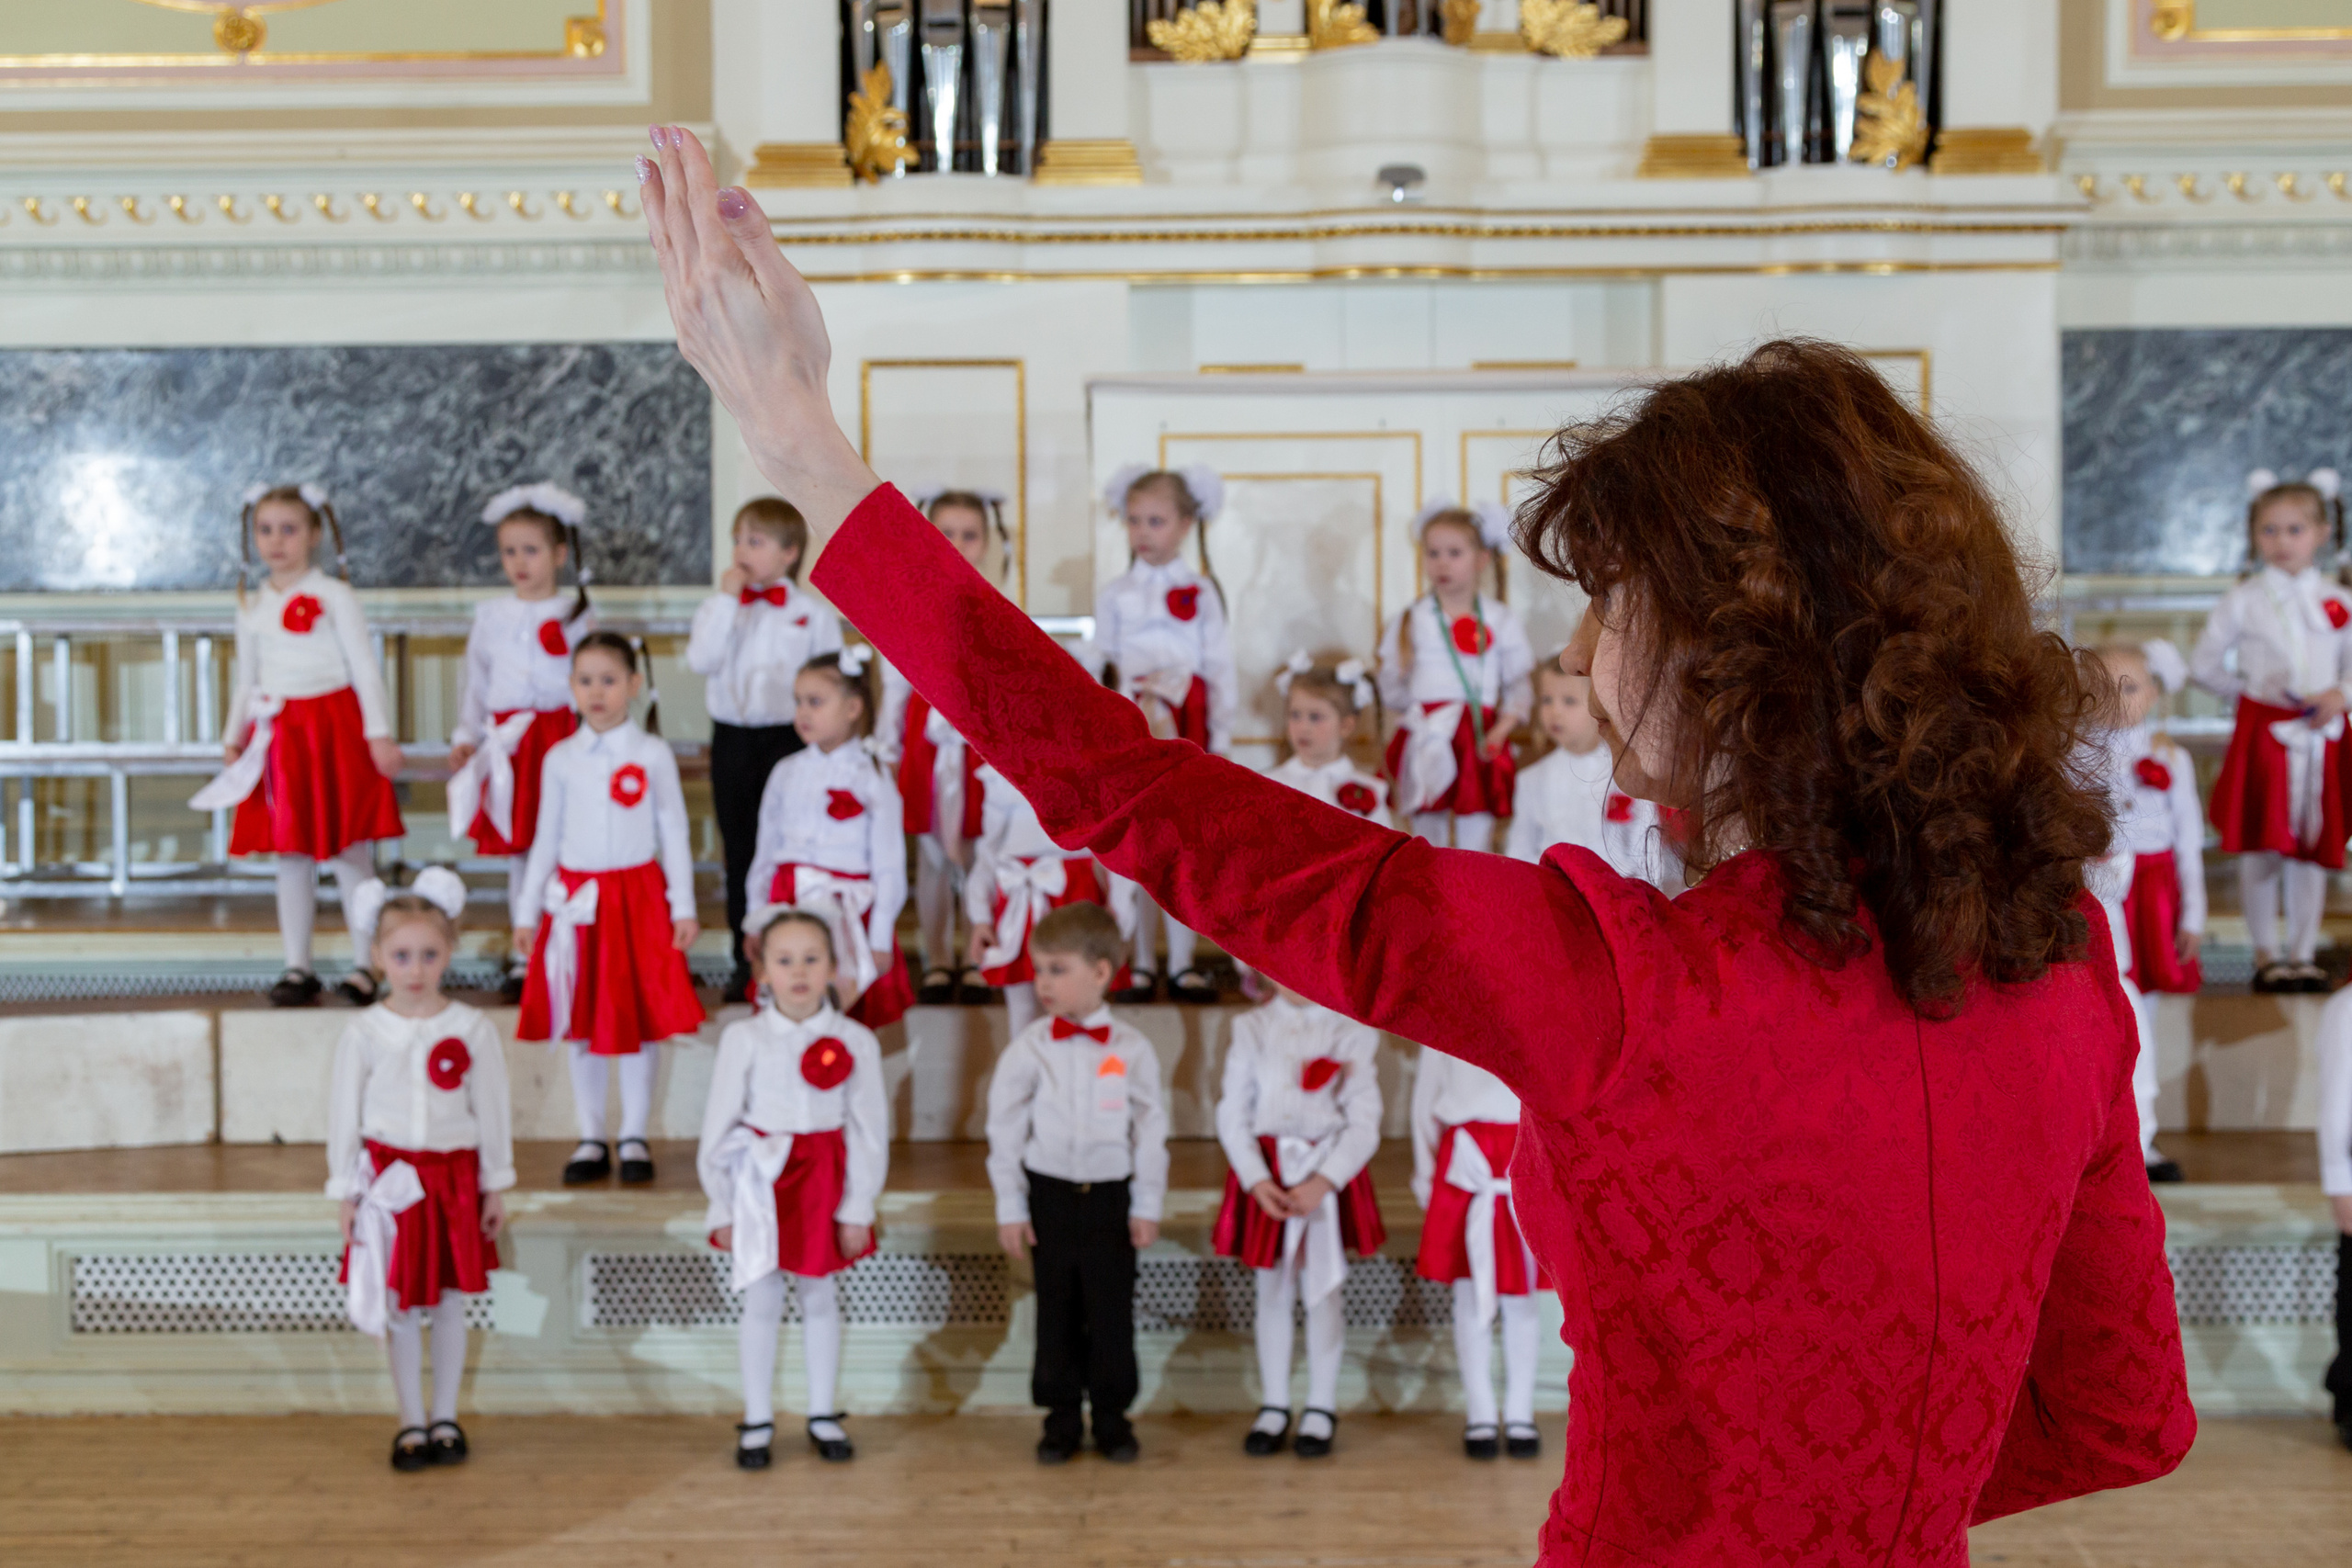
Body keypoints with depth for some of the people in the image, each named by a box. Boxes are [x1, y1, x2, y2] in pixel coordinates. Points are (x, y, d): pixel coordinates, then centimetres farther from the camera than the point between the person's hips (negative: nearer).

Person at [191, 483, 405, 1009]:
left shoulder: (333, 595, -2)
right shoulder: (252, 605, 13)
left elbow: (364, 666, -4)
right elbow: (246, 678, 20)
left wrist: (379, 733, -9)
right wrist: (233, 737, 16)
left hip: (334, 727, -4)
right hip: (278, 737, 5)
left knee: (349, 851, 0)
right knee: (290, 856, 6)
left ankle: (364, 966, 7)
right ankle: (298, 969, 13)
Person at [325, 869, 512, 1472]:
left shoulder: (472, 1030, -6)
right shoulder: (363, 1034, -7)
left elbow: (493, 1110, 2)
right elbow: (343, 1115, 0)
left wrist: (495, 1186, 5)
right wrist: (347, 1193, 1)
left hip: (454, 1178, 0)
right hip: (390, 1179, 0)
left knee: (449, 1300, 10)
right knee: (400, 1306, 7)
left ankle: (445, 1418, 23)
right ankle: (411, 1422, 19)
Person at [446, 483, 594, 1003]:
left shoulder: (576, 614, 2)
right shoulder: (490, 615, 10)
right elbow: (475, 680, 16)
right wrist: (465, 736, 12)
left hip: (561, 733, -3)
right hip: (507, 740, 3)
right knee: (517, 849, 6)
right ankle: (525, 955, 16)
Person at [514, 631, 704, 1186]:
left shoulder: (652, 754, 0)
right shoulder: (560, 759, 5)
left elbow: (673, 833, 3)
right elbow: (546, 838, 11)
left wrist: (683, 907, -1)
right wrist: (527, 910, 9)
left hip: (638, 896, -2)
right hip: (575, 899, 2)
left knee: (640, 1017, 1)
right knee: (581, 1021, 6)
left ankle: (635, 1136, 13)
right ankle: (591, 1138, 16)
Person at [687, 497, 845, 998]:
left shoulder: (815, 616, 0)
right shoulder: (718, 607, 4)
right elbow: (701, 660, -14)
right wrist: (727, 599, -13)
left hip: (790, 739, -2)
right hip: (732, 738, 2)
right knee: (739, 848, 8)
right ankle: (746, 959, 18)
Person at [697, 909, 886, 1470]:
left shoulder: (855, 1041, -7)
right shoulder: (744, 1039, -9)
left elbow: (870, 1130, -3)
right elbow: (718, 1128, -3)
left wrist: (858, 1207, -4)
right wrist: (723, 1206, -3)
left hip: (825, 1180, 1)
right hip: (760, 1181, -1)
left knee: (819, 1296, 13)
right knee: (761, 1302, 8)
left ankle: (824, 1415, 27)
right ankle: (757, 1422, 21)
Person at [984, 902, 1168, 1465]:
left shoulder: (1131, 1049, -4)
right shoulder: (1028, 1049, -4)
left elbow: (1151, 1129, 1)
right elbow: (1005, 1130, 0)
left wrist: (1147, 1206, 0)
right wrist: (1011, 1208, -1)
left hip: (1111, 1197, 0)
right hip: (1050, 1196, 1)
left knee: (1113, 1312, 5)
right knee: (1056, 1312, 9)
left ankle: (1112, 1416, 20)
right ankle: (1062, 1418, 22)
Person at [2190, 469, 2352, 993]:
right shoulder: (2243, 600, 1)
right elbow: (2204, 664, 5)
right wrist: (2250, 692, -3)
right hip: (2262, 732, -2)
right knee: (2262, 847, -2)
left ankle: (2303, 955, 14)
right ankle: (2266, 955, 9)